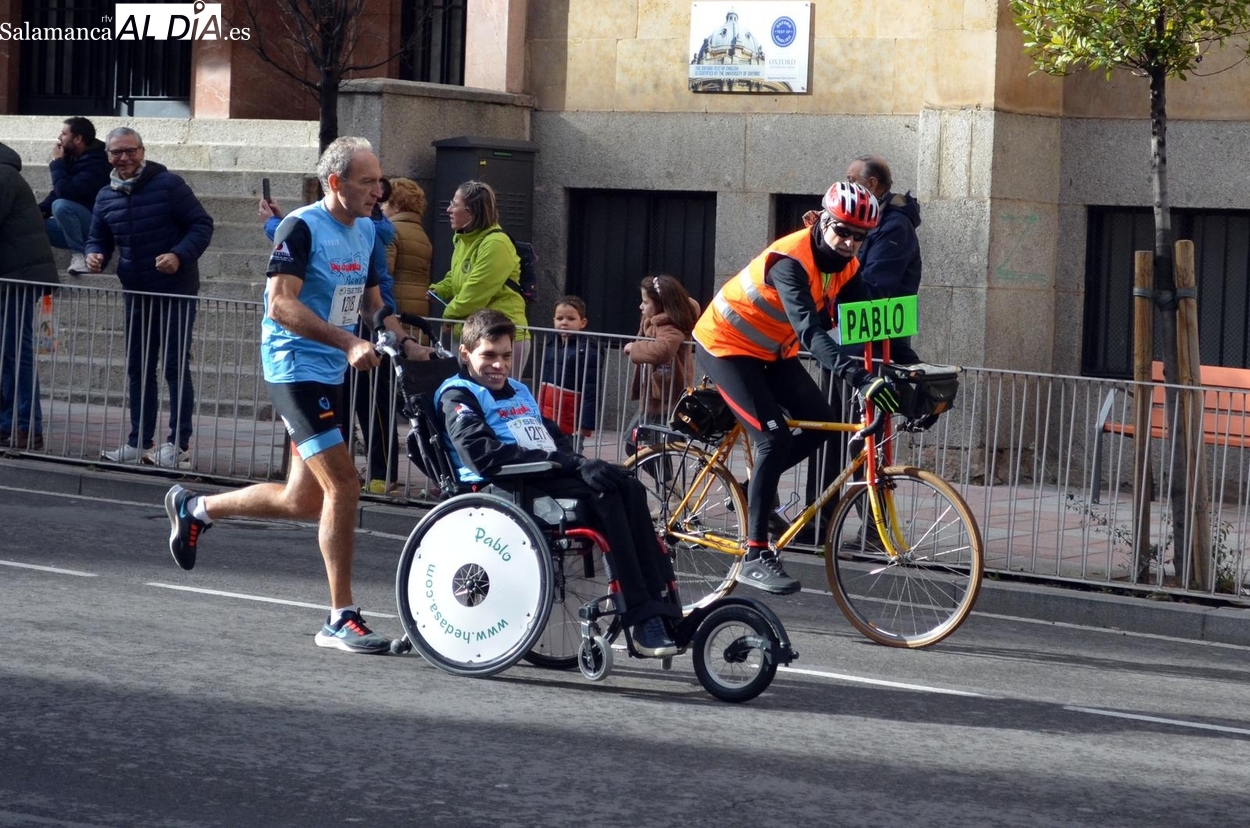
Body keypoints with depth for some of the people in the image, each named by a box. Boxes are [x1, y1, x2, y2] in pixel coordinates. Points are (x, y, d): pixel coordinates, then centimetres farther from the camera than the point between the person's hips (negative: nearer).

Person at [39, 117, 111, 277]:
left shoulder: (96, 163, -22)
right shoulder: (72, 158, 6)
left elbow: (65, 192, -32)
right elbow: (58, 193, 14)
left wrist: (57, 162, -18)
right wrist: (40, 210, -5)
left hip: (96, 228, -8)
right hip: (75, 227, 8)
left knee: (61, 206, -33)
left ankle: (80, 255, -21)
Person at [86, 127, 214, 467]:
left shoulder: (168, 185, -11)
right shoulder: (106, 197, 6)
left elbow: (202, 225, -10)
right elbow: (99, 238, 16)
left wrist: (180, 255, -26)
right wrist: (95, 255, -8)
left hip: (176, 292, -6)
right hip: (136, 293, 6)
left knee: (175, 367, -4)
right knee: (138, 368, 10)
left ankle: (179, 444, 0)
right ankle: (139, 442, 17)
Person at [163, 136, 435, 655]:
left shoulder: (365, 230, 12)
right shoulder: (302, 228, -14)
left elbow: (371, 301, 24)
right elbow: (283, 304, -23)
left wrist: (404, 343, 5)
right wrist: (349, 343, -32)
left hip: (333, 375, 9)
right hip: (297, 371, -9)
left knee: (303, 502, 12)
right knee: (343, 486, -15)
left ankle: (195, 508, 34)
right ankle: (341, 619, -9)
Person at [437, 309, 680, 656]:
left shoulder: (520, 393, 31)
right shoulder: (459, 396, 4)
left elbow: (557, 440, 27)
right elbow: (485, 455, -13)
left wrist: (581, 464, 0)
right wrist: (567, 464, -19)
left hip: (553, 480, 7)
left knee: (629, 488, -21)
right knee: (605, 493, -29)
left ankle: (663, 611, -26)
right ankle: (643, 618, -32)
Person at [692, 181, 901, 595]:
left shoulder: (845, 266, -6)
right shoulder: (791, 260, -32)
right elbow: (810, 332, -43)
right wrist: (860, 377, -54)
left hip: (770, 350, 8)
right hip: (724, 344, -8)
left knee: (821, 421, 0)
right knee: (774, 437, -19)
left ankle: (758, 487, 21)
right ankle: (755, 557, -17)